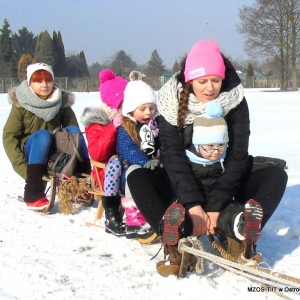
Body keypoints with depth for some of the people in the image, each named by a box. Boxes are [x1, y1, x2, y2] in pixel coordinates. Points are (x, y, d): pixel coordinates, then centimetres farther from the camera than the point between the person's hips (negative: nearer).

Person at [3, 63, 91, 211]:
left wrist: (81, 159, -19)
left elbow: (75, 135, -4)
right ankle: (33, 195, -38)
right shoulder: (21, 104, -11)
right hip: (29, 152, -3)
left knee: (73, 130, -23)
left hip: (53, 150, 3)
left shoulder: (62, 101, -4)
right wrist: (23, 168, -26)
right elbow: (9, 137, -15)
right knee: (43, 135, -34)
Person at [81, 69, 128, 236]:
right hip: (109, 173, -2)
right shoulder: (96, 122, -3)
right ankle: (111, 215, -34)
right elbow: (96, 154, -18)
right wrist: (113, 128, -25)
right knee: (115, 161, -37)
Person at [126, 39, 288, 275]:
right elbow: (172, 155, -19)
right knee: (137, 177, -24)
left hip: (225, 186, 1)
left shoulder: (235, 101, -10)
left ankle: (239, 232, -49)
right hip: (183, 189, 0)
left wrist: (215, 205, -27)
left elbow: (237, 157, -16)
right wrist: (193, 204, -32)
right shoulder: (173, 103, -11)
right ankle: (177, 237, -49)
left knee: (276, 175, -22)